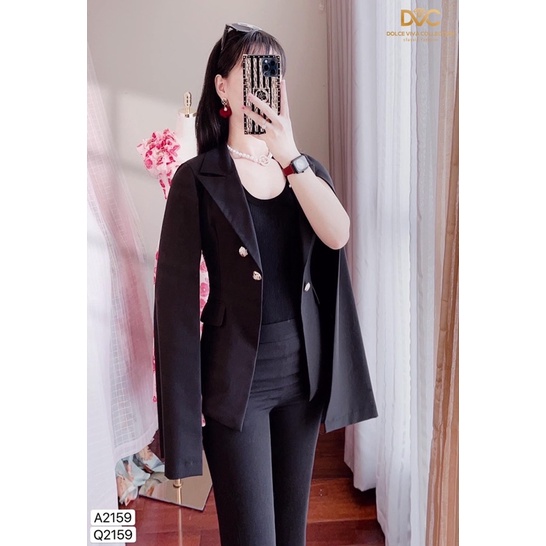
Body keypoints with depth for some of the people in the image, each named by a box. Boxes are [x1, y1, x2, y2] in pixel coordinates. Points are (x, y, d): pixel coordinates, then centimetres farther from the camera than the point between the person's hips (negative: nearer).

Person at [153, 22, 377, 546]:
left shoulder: (306, 168, 7)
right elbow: (176, 298, -10)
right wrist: (180, 420, -10)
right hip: (236, 379, -4)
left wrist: (288, 153, -22)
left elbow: (337, 235, -12)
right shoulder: (198, 179, -8)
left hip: (304, 371, 5)